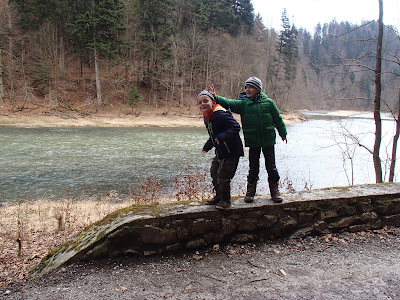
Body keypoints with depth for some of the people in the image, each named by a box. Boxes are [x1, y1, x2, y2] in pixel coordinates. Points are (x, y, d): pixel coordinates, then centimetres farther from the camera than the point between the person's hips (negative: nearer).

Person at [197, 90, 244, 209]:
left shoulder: (221, 114, -22)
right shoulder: (207, 118, 9)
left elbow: (235, 127, -28)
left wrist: (222, 137, -38)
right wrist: (207, 147, 19)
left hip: (231, 151, -10)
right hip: (220, 152, 10)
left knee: (223, 176, -4)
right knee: (214, 173, 17)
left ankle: (225, 200, 16)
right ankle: (219, 196, 35)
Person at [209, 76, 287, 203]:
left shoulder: (268, 102, 0)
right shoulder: (243, 103, 1)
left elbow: (277, 118, 8)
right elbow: (230, 103, -13)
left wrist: (283, 133, 15)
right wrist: (216, 98, -27)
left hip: (268, 140, 0)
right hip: (253, 141, 0)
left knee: (271, 166, 6)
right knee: (253, 167, 7)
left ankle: (275, 190, 20)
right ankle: (251, 190, 20)